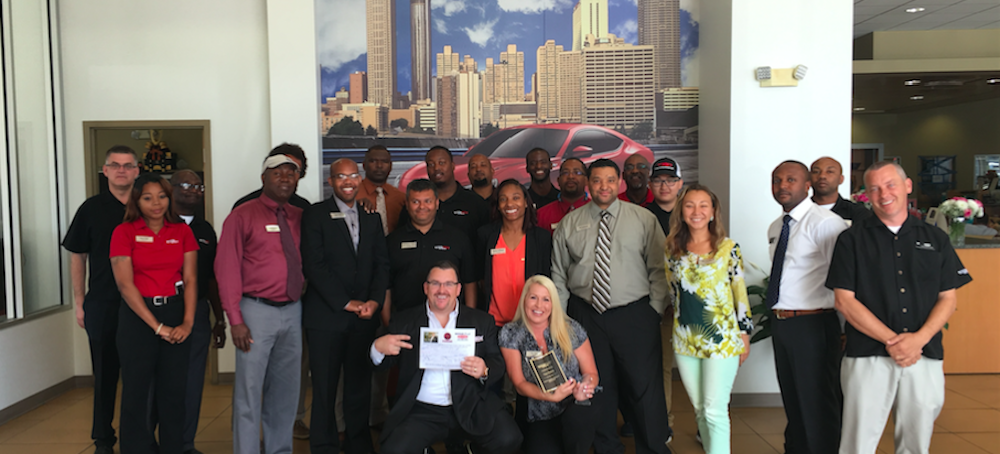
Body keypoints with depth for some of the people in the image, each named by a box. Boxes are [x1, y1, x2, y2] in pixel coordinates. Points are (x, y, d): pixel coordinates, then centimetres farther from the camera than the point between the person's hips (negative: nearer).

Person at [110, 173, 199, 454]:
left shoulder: (182, 231, 6)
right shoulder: (124, 232, -2)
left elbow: (190, 279, 2)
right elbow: (125, 285, -7)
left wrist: (187, 322, -11)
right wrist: (157, 326, -12)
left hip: (175, 313, 2)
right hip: (137, 316, -2)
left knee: (173, 393, 5)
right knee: (137, 392, 4)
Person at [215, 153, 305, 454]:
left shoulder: (299, 217, 10)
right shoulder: (243, 215, -3)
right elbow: (227, 268, -7)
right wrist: (236, 319, -12)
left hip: (292, 312, 5)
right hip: (257, 310, -5)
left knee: (285, 391, 13)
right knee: (249, 391, -1)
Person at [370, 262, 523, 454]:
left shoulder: (482, 321, 10)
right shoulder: (404, 321, 8)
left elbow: (498, 364, 9)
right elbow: (382, 364, 9)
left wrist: (484, 371, -14)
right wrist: (378, 348, -14)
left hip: (470, 407, 1)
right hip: (422, 411, 0)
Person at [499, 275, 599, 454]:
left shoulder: (571, 329, -1)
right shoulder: (510, 334, -2)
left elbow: (591, 373, 4)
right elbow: (520, 384, -3)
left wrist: (584, 388, -20)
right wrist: (551, 396, -21)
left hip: (574, 407, 0)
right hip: (539, 420, 0)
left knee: (576, 417, -33)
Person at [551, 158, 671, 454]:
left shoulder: (644, 219, 3)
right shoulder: (569, 224, 7)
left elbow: (659, 269, 3)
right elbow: (558, 274, 10)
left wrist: (655, 311, -4)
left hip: (635, 315, -2)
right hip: (585, 315, 2)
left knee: (645, 384, -1)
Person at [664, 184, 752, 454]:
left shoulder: (728, 248, -5)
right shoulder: (672, 249, 5)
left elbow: (740, 292, -2)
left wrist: (745, 334, -1)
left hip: (721, 338, -4)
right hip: (685, 339, 4)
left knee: (714, 410, -7)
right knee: (699, 409, 13)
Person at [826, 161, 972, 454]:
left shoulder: (935, 239, 11)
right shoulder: (852, 240, 2)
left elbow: (948, 298, 7)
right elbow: (844, 300, -4)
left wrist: (918, 339, -10)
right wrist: (891, 340, -12)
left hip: (925, 356, 3)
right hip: (867, 357, -2)